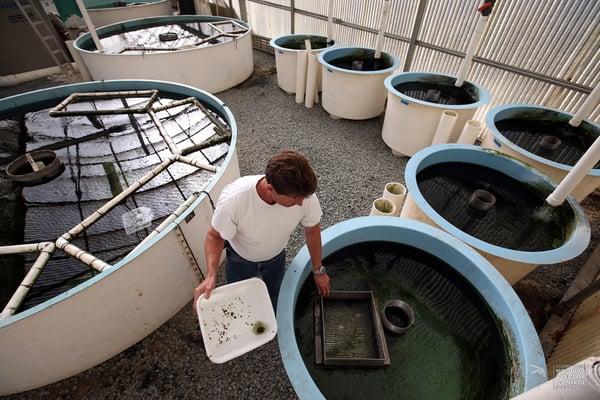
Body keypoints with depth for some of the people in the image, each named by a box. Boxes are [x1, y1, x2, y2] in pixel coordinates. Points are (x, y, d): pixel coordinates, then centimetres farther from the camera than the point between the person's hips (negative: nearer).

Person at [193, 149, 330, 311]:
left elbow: (312, 230, -14)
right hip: (240, 260, -1)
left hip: (276, 257, 2)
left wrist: (318, 270, -2)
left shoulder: (305, 195, -35)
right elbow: (215, 236, -22)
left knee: (274, 305, 25)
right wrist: (211, 275, -37)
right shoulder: (233, 200, -42)